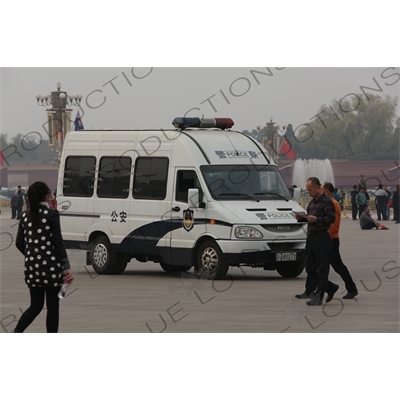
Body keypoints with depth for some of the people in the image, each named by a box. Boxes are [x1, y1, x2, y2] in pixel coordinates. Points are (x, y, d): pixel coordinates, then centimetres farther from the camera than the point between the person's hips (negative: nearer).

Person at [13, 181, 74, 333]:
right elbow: (58, 242, -10)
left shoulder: (26, 216, 7)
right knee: (52, 307, 5)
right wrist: (66, 267, -7)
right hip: (50, 266, -5)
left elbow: (19, 243, 10)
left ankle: (16, 333, -5)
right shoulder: (51, 214, -9)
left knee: (36, 305, 15)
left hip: (32, 266, 5)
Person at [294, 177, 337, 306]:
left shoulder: (327, 202, -9)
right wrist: (301, 218, 7)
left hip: (322, 238, -10)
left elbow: (331, 218, -17)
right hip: (311, 237, 10)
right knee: (310, 267, 12)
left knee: (321, 269, -5)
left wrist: (316, 219, -26)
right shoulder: (312, 202, 19)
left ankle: (318, 297, -5)